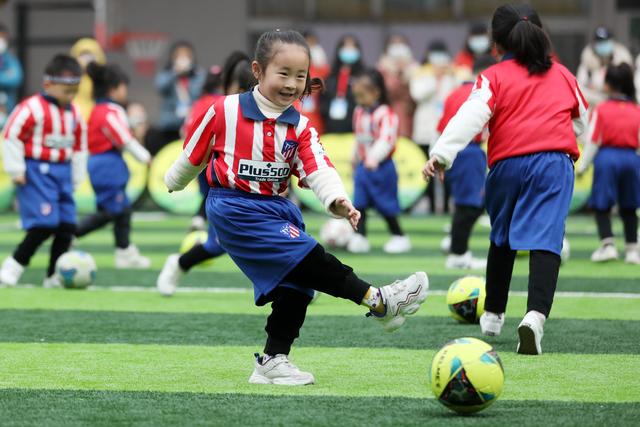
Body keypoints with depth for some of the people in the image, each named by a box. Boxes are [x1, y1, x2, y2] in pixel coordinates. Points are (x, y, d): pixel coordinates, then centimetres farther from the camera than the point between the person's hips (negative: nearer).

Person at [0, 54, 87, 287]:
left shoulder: (74, 114, 9)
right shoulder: (32, 108, -14)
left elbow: (79, 146, 20)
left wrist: (76, 178, 18)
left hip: (62, 172, 7)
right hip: (37, 171, -7)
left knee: (67, 226, 2)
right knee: (45, 224, -17)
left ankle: (53, 276, 11)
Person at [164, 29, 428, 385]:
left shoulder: (299, 128, 4)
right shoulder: (224, 112, -8)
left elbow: (318, 169, -10)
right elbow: (194, 152, 6)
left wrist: (337, 200, -28)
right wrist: (174, 183, 20)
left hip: (277, 208, 7)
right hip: (234, 208, -7)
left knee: (295, 285, 3)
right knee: (303, 256, -19)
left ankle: (273, 362, 14)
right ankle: (377, 301, -24)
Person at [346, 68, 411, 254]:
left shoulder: (385, 114, -17)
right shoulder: (359, 113, 9)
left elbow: (386, 140, -27)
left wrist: (373, 158, -38)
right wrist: (356, 160, 25)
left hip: (381, 167, -7)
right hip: (363, 167, 7)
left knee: (386, 205, 1)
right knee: (359, 203, -1)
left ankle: (399, 237, 15)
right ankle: (359, 237, 0)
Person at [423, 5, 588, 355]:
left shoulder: (494, 77, 7)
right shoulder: (563, 76, 19)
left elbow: (470, 116, -9)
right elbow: (581, 122, 28)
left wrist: (441, 154, -17)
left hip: (507, 164, 0)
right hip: (555, 162, 0)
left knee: (502, 239, 22)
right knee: (544, 240, -13)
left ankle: (492, 315, 32)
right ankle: (536, 314, -35)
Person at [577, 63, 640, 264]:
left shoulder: (601, 110, -5)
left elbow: (593, 141, -5)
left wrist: (583, 166, 4)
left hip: (607, 157, -3)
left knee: (602, 205, 5)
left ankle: (608, 244, -8)